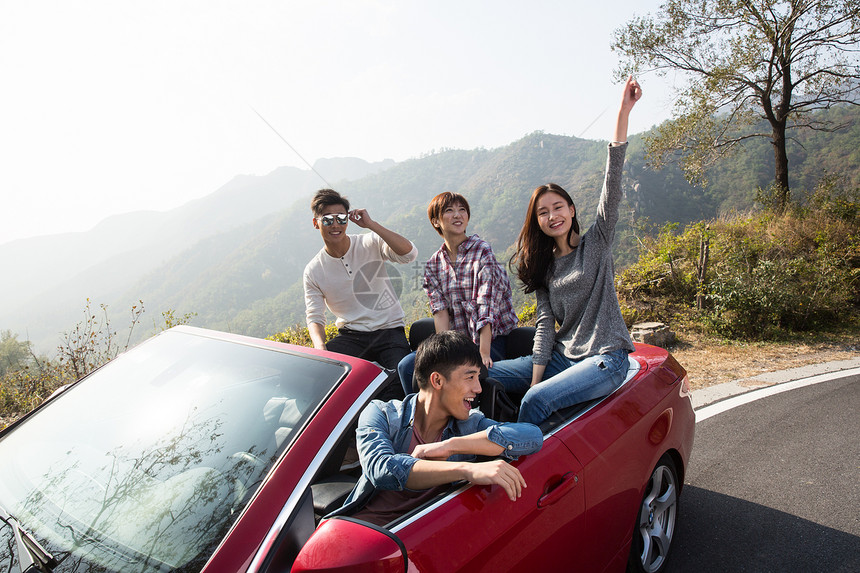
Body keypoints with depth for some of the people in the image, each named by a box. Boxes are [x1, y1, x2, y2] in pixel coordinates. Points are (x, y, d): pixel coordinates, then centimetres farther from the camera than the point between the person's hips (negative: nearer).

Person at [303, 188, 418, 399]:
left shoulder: (371, 244, -4)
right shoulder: (313, 272, 3)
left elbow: (409, 253, -21)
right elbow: (314, 316, 1)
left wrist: (371, 224, -22)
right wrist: (320, 347, -21)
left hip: (389, 330, -2)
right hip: (350, 336, 2)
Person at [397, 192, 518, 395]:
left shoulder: (483, 252, -8)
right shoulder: (433, 265, 7)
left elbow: (487, 307, -17)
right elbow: (440, 311, -2)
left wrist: (484, 353, -24)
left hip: (491, 340, -5)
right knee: (406, 366, -13)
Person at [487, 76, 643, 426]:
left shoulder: (596, 243, -1)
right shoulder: (543, 268, 11)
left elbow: (612, 185, -14)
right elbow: (545, 325, 3)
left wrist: (624, 112, -23)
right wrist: (534, 379, -9)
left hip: (605, 357, -5)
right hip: (562, 356, 6)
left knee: (536, 401, -28)